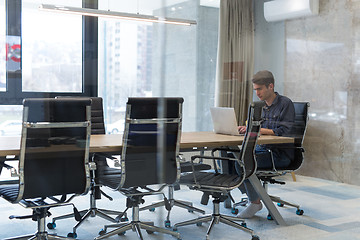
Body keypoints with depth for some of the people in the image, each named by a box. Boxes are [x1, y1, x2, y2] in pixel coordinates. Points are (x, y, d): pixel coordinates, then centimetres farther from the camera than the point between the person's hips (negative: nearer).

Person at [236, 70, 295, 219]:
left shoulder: (285, 104, -7)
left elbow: (284, 132, -17)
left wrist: (257, 130, -21)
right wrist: (246, 129, -6)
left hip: (280, 154, -8)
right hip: (260, 148, 8)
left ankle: (255, 202, -9)